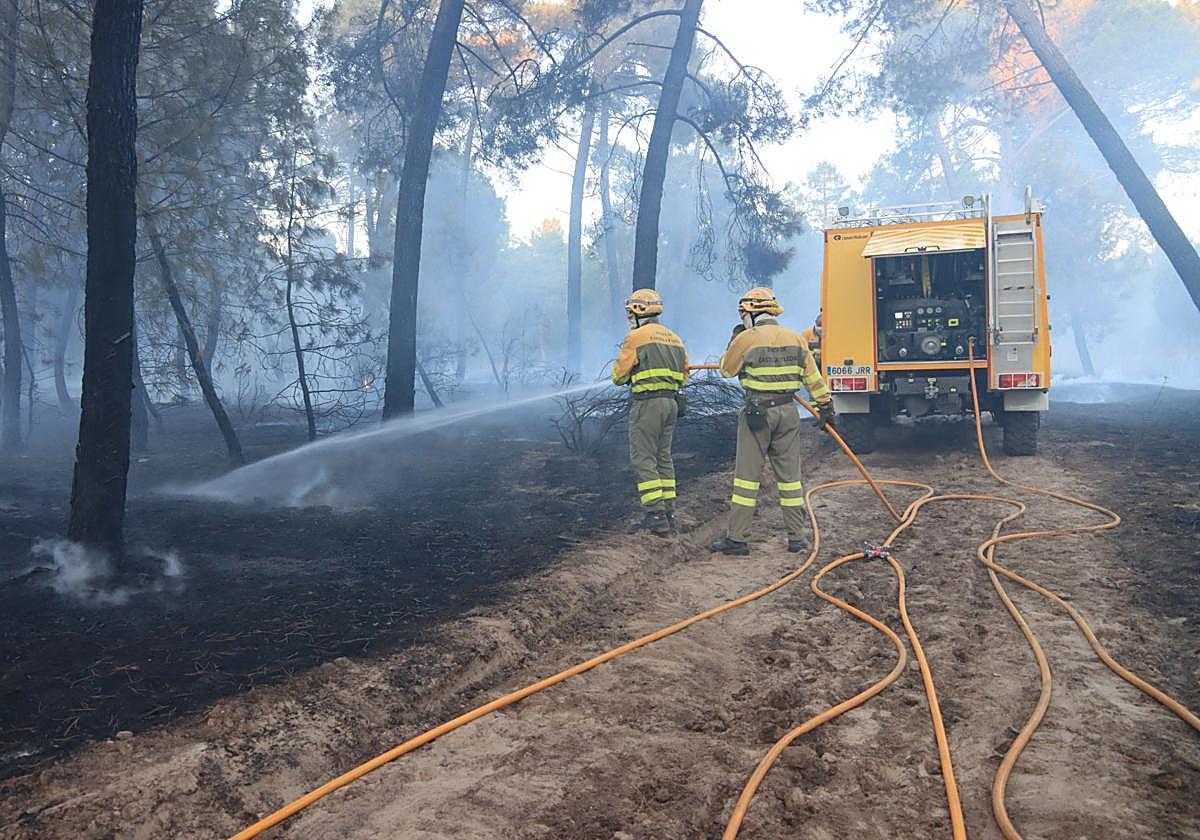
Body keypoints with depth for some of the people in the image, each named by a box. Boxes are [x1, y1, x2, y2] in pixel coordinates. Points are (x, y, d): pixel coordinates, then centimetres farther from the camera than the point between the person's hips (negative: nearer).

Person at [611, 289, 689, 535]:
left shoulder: (636, 337, -8)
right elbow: (683, 377, 18)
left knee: (643, 459, -3)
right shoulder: (674, 339, 15)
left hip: (647, 403, -8)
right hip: (671, 402, 8)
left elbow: (619, 376, -5)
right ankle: (668, 513, 16)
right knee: (663, 458, 14)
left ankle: (656, 516, -7)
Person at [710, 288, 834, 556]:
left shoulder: (745, 339, -8)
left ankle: (738, 537, 3)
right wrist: (826, 406, 19)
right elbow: (813, 377, 11)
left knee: (747, 475, 1)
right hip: (788, 412, 4)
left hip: (757, 411, -4)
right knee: (789, 474, 11)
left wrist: (733, 341, 18)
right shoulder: (796, 339, 8)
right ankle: (797, 536, 16)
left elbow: (727, 369, 6)